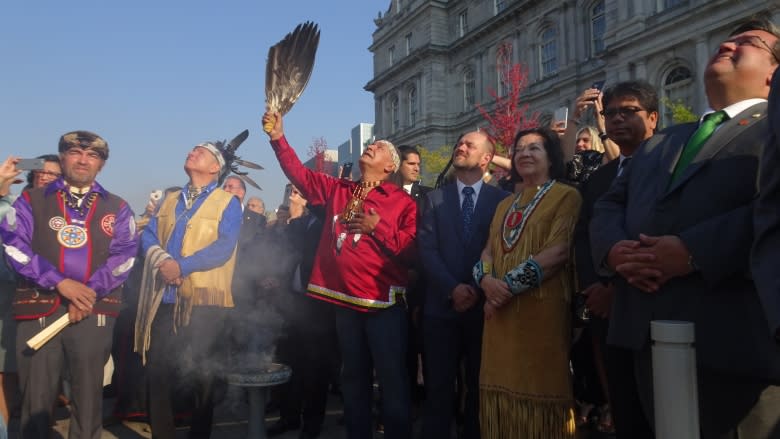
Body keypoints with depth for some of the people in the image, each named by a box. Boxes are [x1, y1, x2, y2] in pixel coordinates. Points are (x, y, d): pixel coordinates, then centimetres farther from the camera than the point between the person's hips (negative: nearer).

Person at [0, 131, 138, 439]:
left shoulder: (117, 208, 12)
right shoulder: (31, 201, 10)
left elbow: (124, 256, 1)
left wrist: (89, 291, -13)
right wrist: (60, 282, -15)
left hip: (93, 311, 1)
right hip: (39, 308, 0)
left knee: (88, 396, 8)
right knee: (36, 396, 6)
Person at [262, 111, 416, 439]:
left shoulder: (402, 202, -2)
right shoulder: (336, 189, 11)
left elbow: (413, 250, -9)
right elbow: (298, 173, 8)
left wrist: (378, 227, -13)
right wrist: (278, 138, 0)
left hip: (384, 302, -4)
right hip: (345, 300, 5)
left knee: (391, 379, 2)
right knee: (353, 378, 18)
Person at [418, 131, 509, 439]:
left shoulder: (501, 200, 5)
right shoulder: (435, 198, 8)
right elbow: (426, 249, -2)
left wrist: (478, 289, -11)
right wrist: (452, 288, -14)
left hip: (484, 306, 0)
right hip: (443, 305, 1)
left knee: (480, 385, 11)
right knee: (439, 385, 6)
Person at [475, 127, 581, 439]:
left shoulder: (566, 196, 0)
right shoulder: (505, 205, 20)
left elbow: (559, 250, -12)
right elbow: (488, 252, 12)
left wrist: (510, 285, -15)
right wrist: (487, 279, -10)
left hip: (542, 309, -6)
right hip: (500, 311, 6)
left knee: (539, 392, 1)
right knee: (502, 389, 8)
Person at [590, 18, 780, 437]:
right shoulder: (659, 143, 23)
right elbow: (608, 205, 16)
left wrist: (694, 252, -23)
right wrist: (615, 249, -5)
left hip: (735, 340, -6)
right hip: (650, 338, 6)